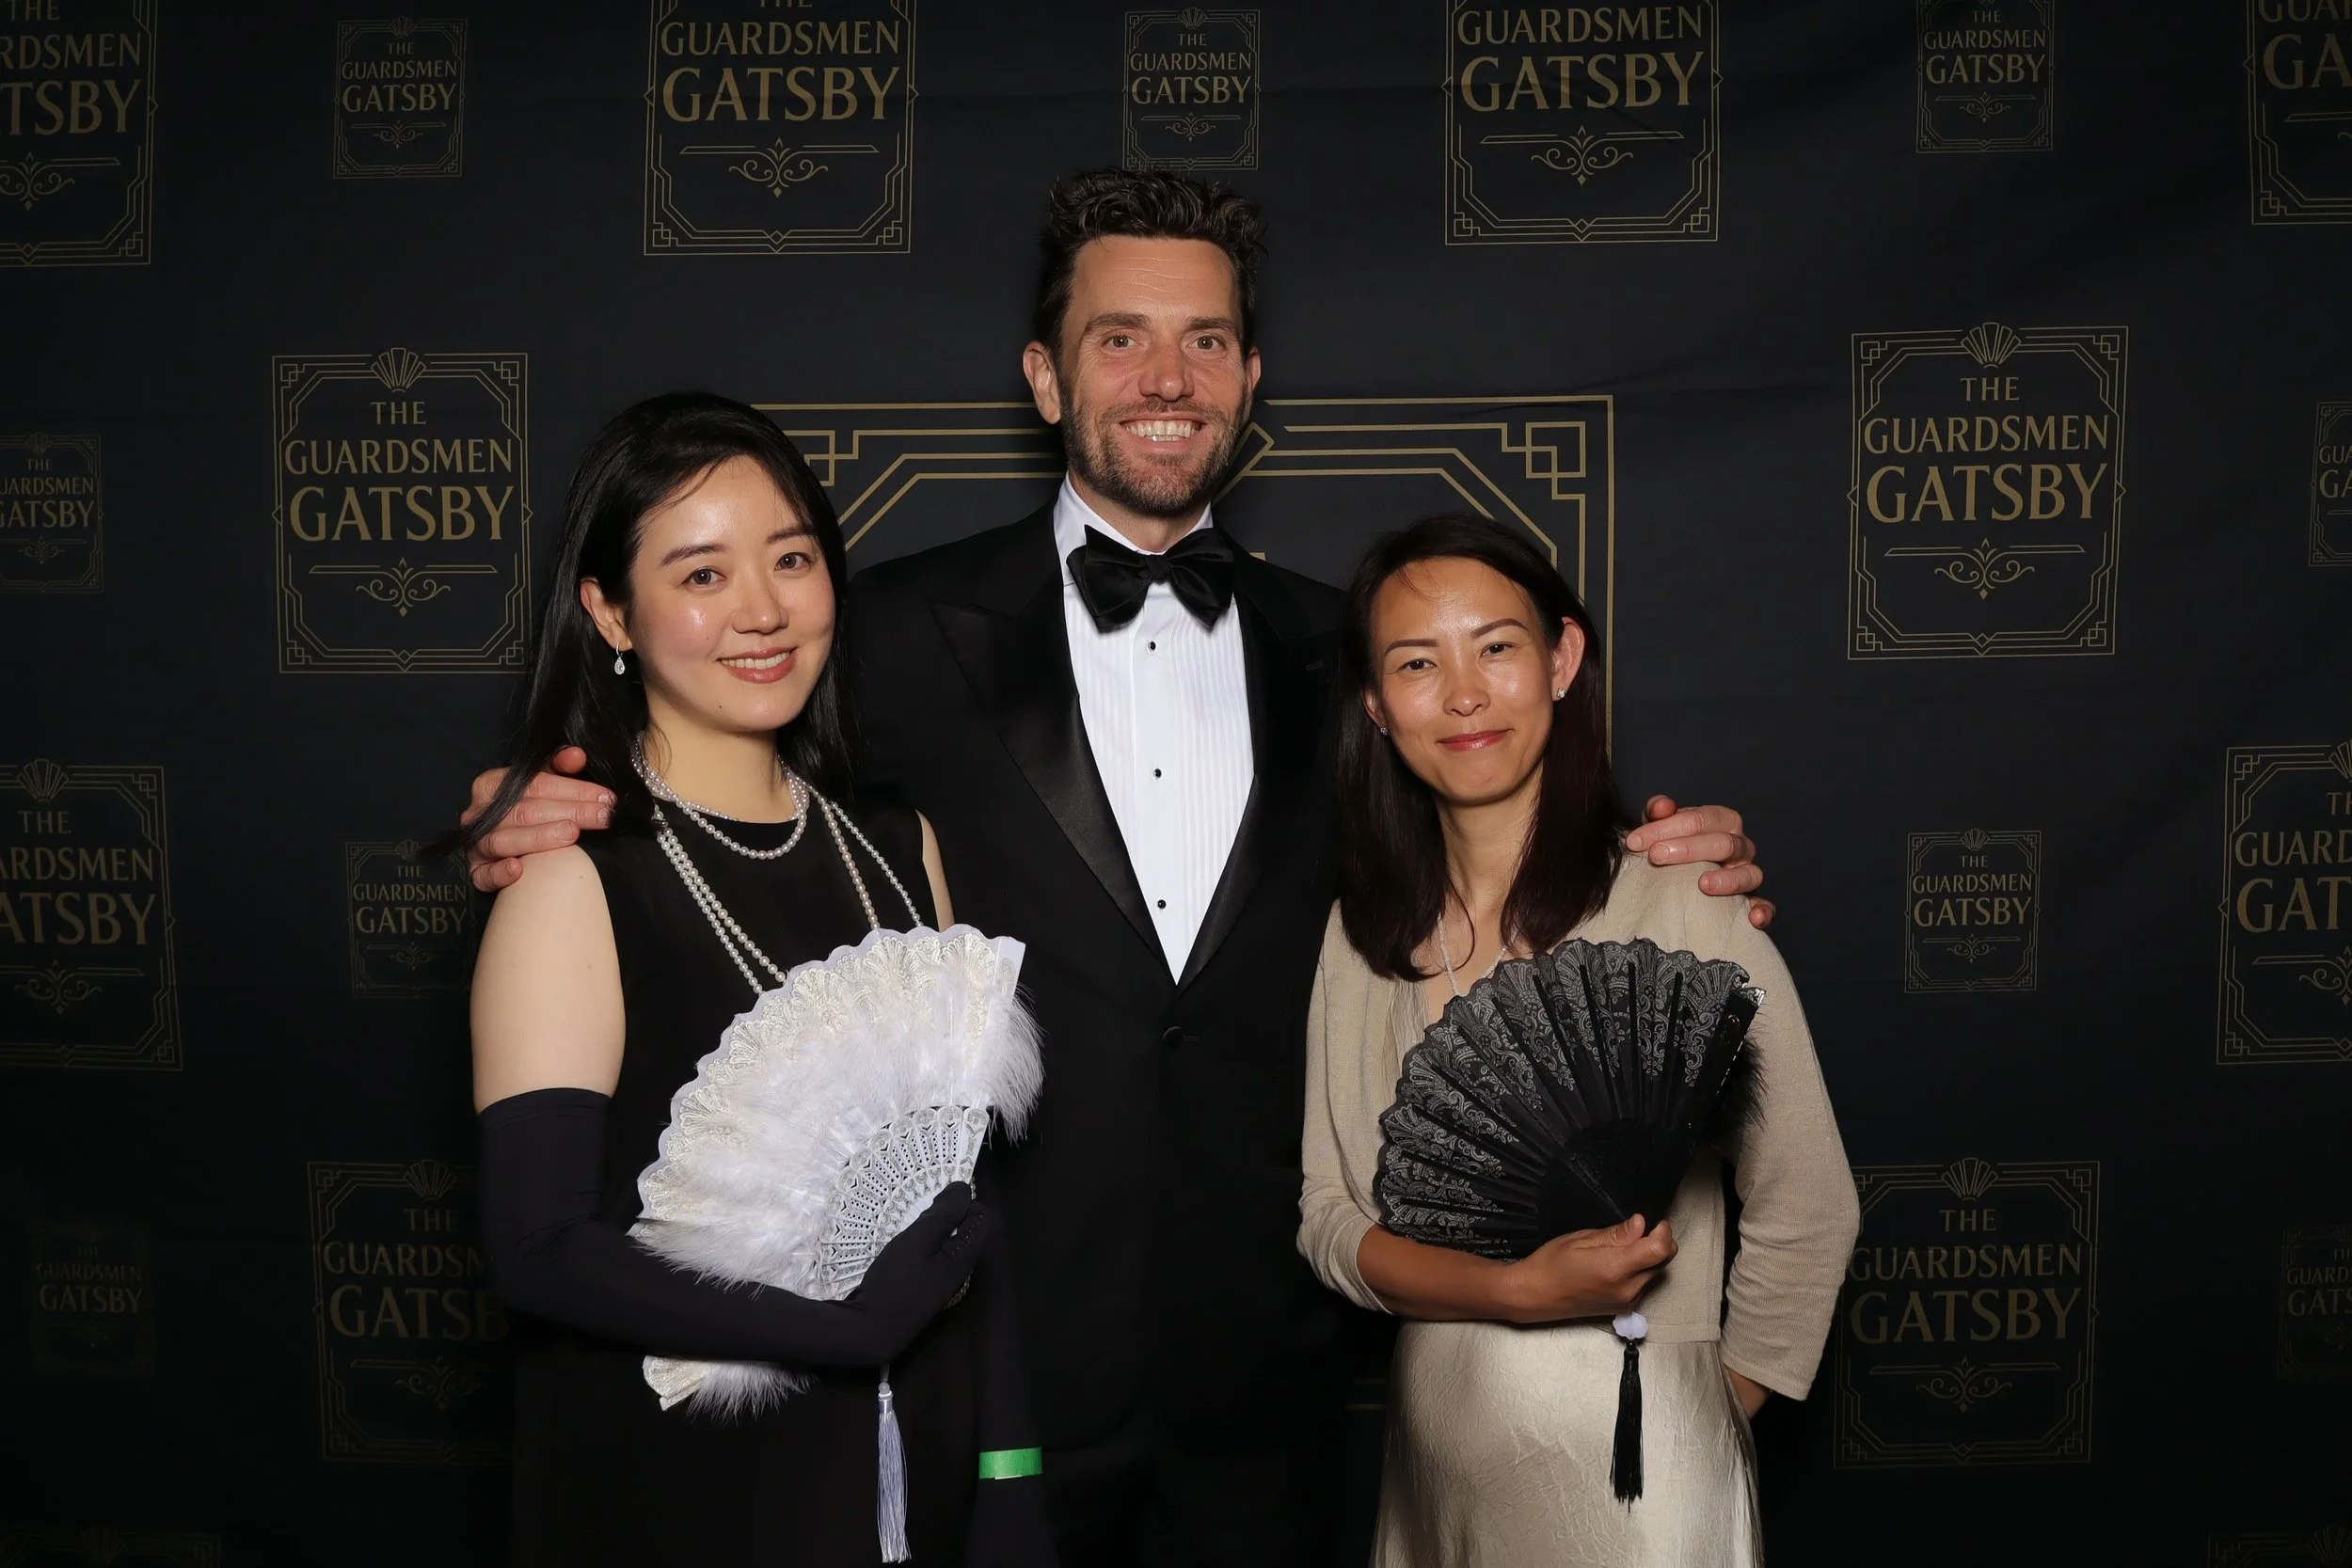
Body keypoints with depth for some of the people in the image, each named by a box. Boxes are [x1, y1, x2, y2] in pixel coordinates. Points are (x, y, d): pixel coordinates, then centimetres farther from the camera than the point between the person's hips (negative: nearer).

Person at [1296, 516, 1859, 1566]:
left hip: (1628, 1462, -4)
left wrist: (1714, 1428, 0)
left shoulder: (1681, 909, -15)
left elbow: (1807, 1219, -8)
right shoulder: (1363, 934, -2)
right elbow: (1330, 1220, -1)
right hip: (1434, 1449, 4)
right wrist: (1515, 1289, -18)